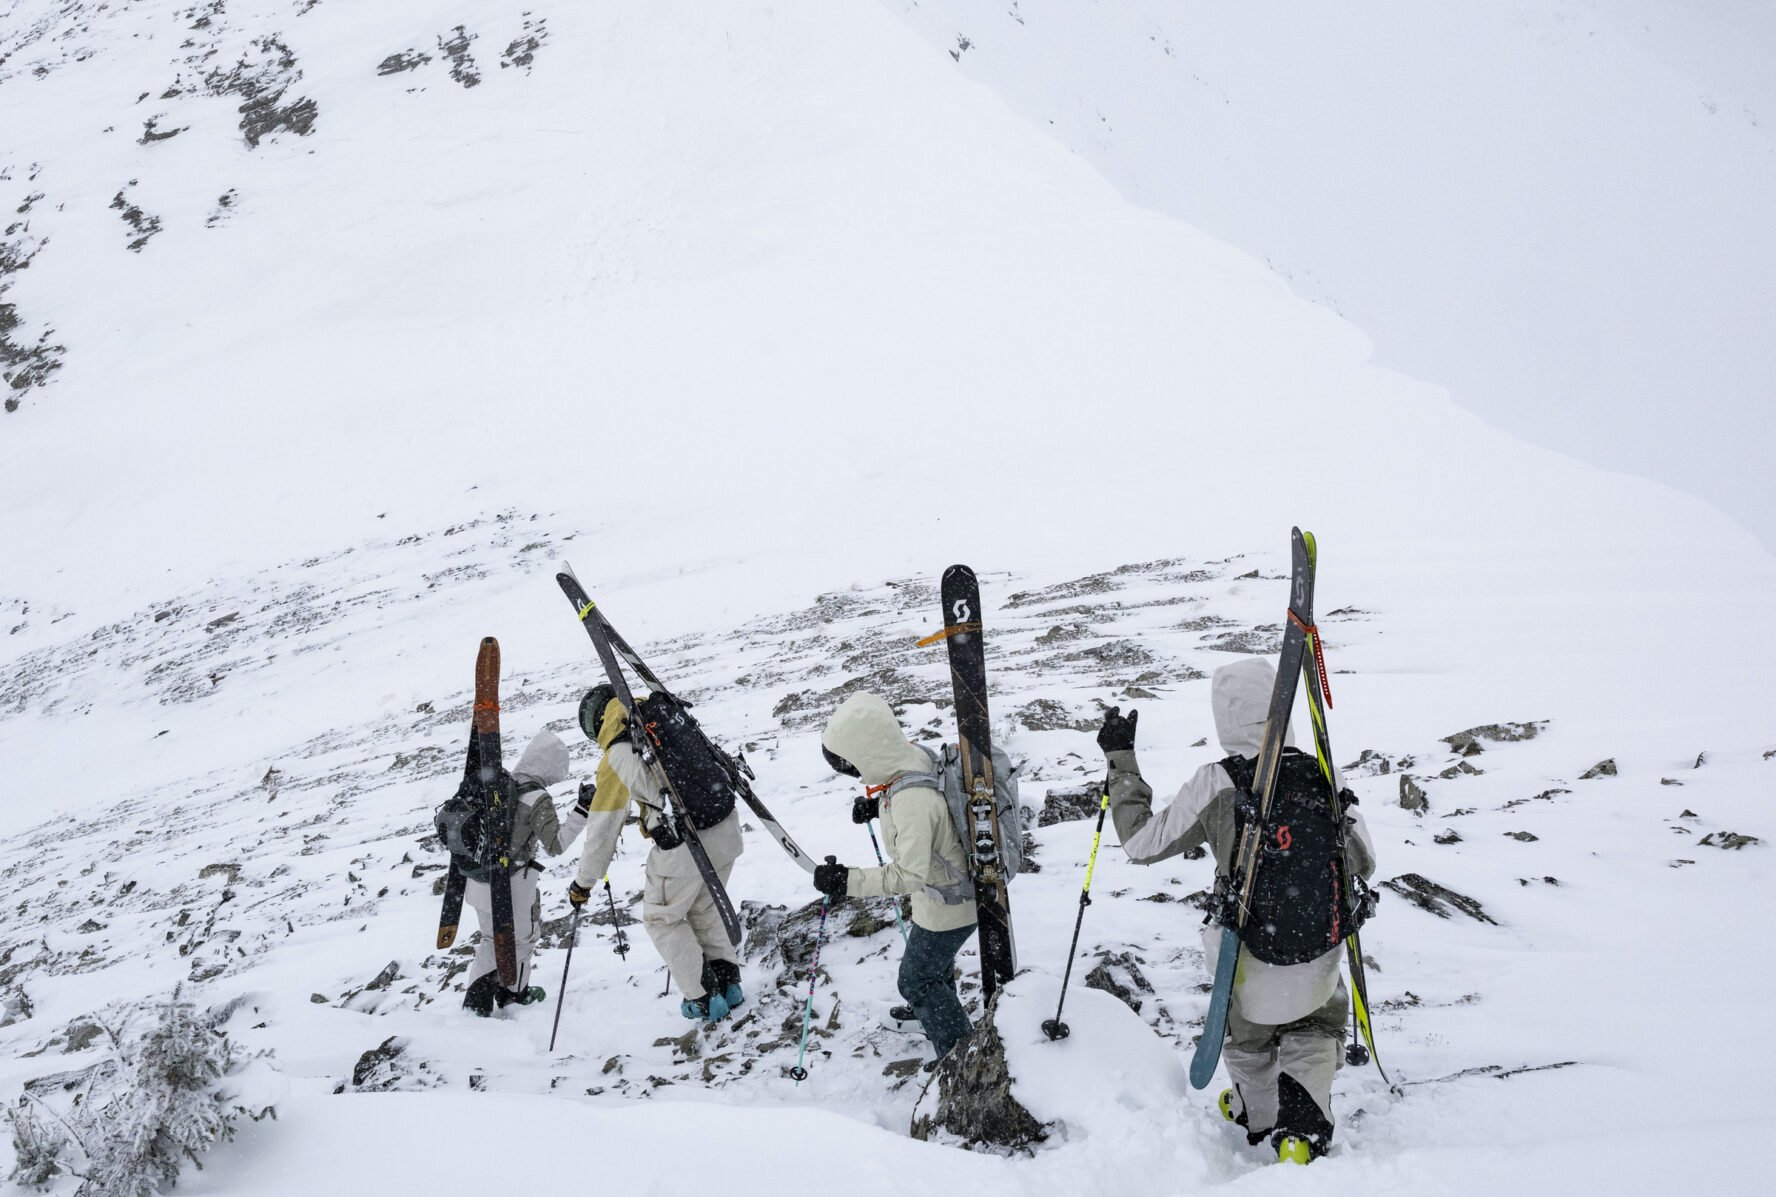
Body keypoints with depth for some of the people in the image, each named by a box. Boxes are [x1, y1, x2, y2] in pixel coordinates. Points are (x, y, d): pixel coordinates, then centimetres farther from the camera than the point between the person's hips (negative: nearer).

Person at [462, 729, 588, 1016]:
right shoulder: (538, 799, -21)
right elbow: (556, 845, -17)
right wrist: (582, 812, -17)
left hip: (479, 880, 6)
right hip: (511, 885, -6)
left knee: (491, 937, 25)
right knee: (522, 936, 21)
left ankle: (478, 994, 14)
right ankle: (514, 993, 36)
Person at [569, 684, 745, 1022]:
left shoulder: (617, 759, -8)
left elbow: (603, 829, -3)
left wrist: (584, 883, 9)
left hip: (684, 849, -6)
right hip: (726, 832, 6)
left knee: (663, 919, 17)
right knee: (704, 910, 28)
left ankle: (703, 999, 17)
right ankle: (728, 982, 28)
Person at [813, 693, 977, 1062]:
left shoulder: (913, 800, -40)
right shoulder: (915, 754, -12)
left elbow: (909, 874, -35)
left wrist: (848, 881, -35)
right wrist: (876, 805, -1)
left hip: (947, 905, -9)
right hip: (952, 889, 9)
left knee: (917, 980, 11)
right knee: (935, 959, 33)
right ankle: (935, 1009, 59)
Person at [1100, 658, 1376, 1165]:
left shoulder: (1215, 785, -22)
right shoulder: (1326, 776, -14)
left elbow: (1142, 843, -9)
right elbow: (1363, 862, -1)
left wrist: (1121, 761, -2)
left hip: (1246, 952, -1)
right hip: (1319, 950, 1)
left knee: (1248, 1035, 27)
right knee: (1317, 1027, 28)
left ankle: (1257, 1115, 50)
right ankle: (1302, 1122, 9)